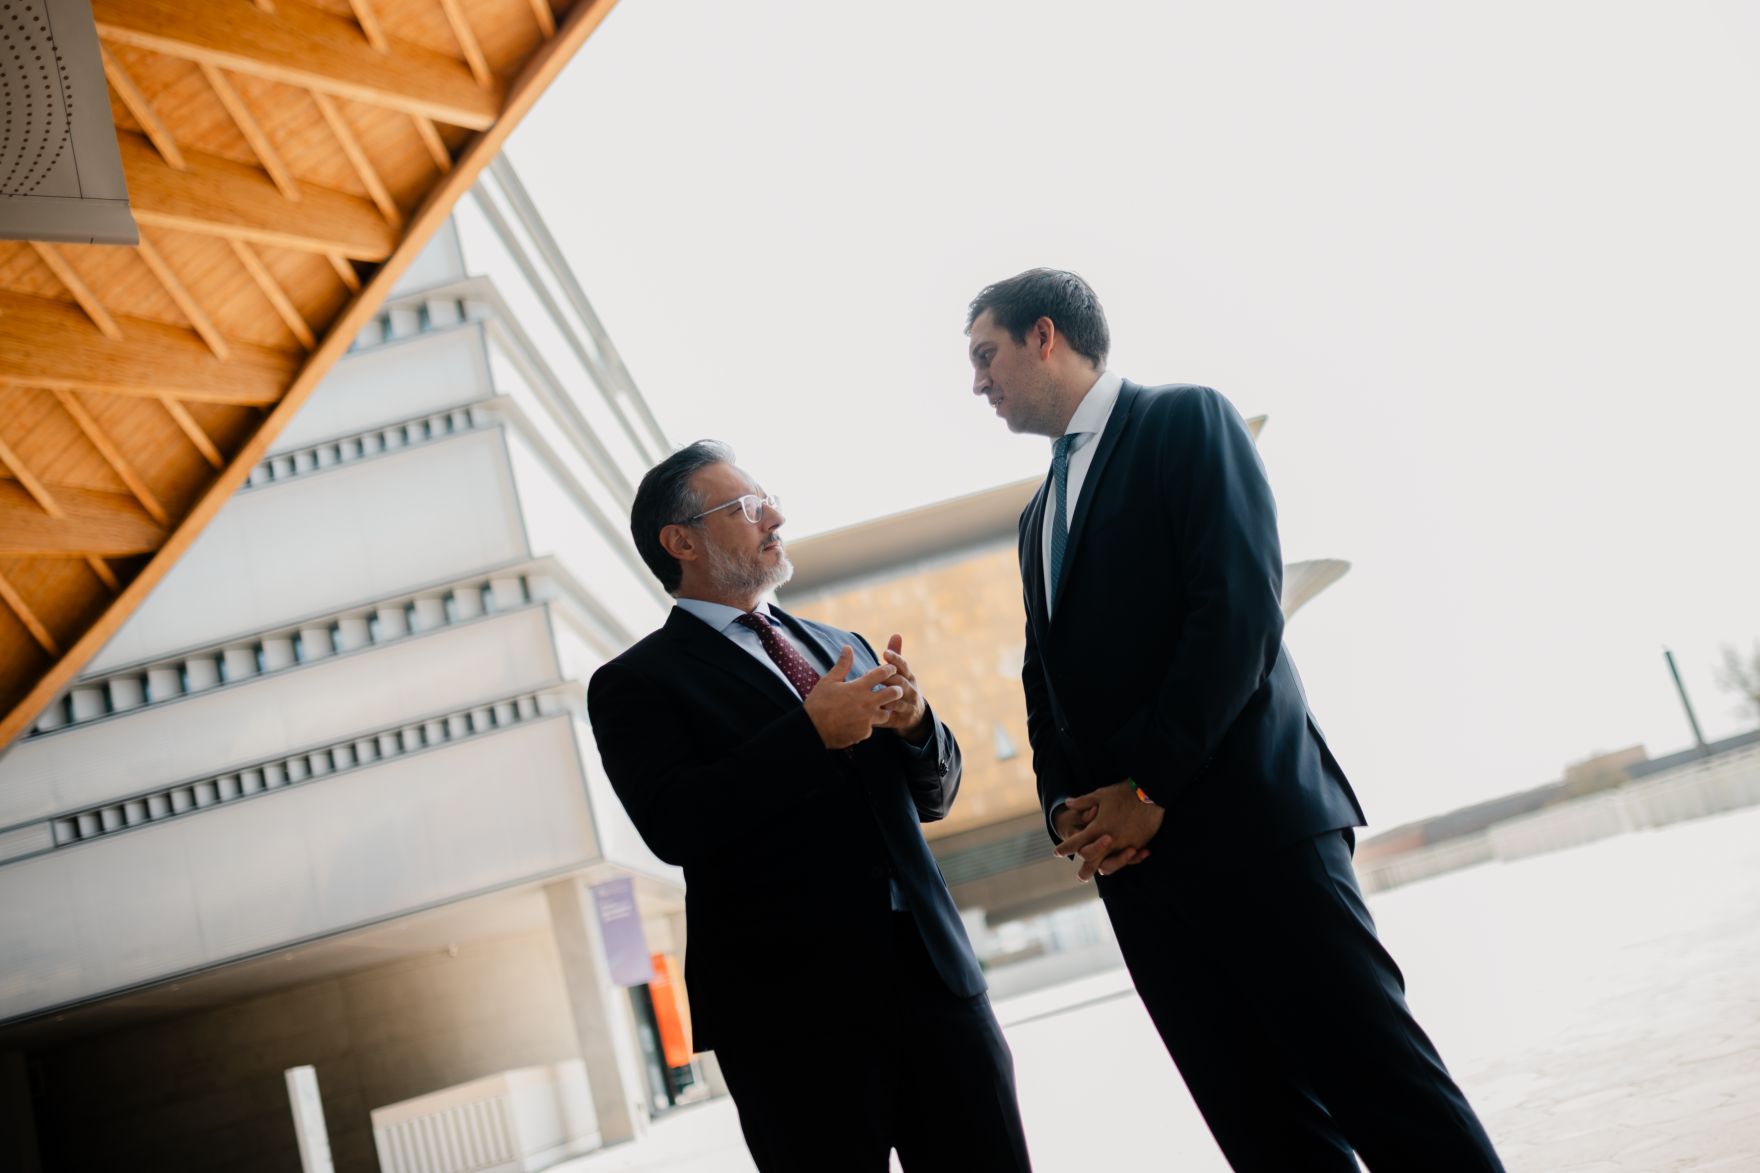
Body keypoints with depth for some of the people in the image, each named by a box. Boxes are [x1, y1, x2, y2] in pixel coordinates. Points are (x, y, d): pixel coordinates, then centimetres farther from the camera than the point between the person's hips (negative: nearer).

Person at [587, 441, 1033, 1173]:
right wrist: (813, 732, -18)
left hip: (935, 975, 5)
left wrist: (914, 724, -2)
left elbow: (933, 796, 20)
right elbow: (672, 824, -15)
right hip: (792, 1004, -5)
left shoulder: (840, 646, 19)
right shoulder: (636, 682, 1)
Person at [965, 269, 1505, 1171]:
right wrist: (1066, 810, 2)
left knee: (1382, 1087, -7)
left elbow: (1241, 611, -11)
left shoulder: (1187, 420, 1)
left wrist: (1147, 790, -13)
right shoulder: (1039, 517, 24)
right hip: (1126, 849, 7)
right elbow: (1045, 685, 21)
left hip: (1253, 818, -7)